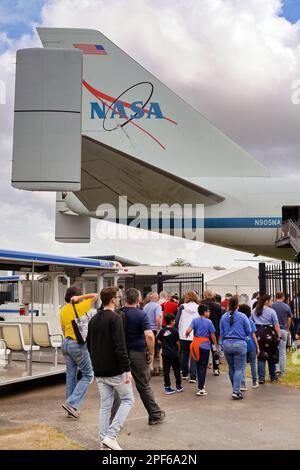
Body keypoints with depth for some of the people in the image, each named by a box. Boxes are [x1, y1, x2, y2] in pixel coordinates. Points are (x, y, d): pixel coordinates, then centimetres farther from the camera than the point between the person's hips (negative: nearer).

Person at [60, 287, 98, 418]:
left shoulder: (63, 310, 8)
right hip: (78, 345, -7)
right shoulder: (80, 307, -12)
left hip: (66, 343, 7)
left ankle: (71, 408, 17)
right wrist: (80, 298, -10)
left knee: (71, 376, 13)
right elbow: (95, 296, -10)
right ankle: (71, 403, -5)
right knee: (88, 375, 4)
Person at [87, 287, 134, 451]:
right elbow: (120, 346, -21)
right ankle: (111, 436, -3)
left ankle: (104, 438, 14)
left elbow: (89, 345, 17)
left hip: (99, 371, 7)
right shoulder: (115, 318, -15)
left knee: (105, 405, 13)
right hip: (115, 370, -7)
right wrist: (127, 369, -18)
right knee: (127, 399, 7)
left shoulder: (93, 319, 10)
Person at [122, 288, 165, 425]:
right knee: (144, 386, 9)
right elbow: (149, 336, -23)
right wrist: (151, 352, -9)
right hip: (138, 353, -3)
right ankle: (155, 415, 21)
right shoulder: (141, 314, -13)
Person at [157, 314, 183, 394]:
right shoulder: (175, 330, -13)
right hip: (174, 353, -3)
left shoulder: (162, 331, -2)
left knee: (166, 371, 6)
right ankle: (178, 386, 22)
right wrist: (178, 350, 8)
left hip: (165, 353, 3)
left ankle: (167, 387, 7)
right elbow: (177, 342, -9)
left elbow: (159, 341, 3)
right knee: (176, 370, 12)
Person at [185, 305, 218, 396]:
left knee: (198, 366, 18)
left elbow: (188, 330, -14)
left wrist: (186, 335, 9)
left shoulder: (195, 320, 0)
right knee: (203, 367, 0)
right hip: (205, 346, -3)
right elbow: (213, 335, -3)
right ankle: (200, 389, -4)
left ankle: (201, 385, 31)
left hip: (196, 345, 3)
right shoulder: (209, 322, -5)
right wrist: (216, 346, 7)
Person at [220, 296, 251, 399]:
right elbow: (248, 331, 0)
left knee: (231, 368, 16)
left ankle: (235, 389, 26)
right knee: (239, 369, -1)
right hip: (239, 344, -4)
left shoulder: (223, 317, 4)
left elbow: (221, 333, 9)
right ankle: (236, 391, -9)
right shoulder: (242, 316, -7)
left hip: (227, 344, 4)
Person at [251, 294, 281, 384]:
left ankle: (261, 378, 4)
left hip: (258, 334, 3)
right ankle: (273, 377, 20)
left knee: (261, 357, 7)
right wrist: (278, 336, -2)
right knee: (271, 357, 10)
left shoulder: (254, 311, 10)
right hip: (269, 334, -3)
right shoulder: (271, 311, -4)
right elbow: (276, 326, -8)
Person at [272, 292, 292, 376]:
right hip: (283, 330, 1)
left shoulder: (271, 306, -2)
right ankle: (282, 371, 11)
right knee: (282, 352, 7)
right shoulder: (287, 307, 3)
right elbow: (289, 320, 8)